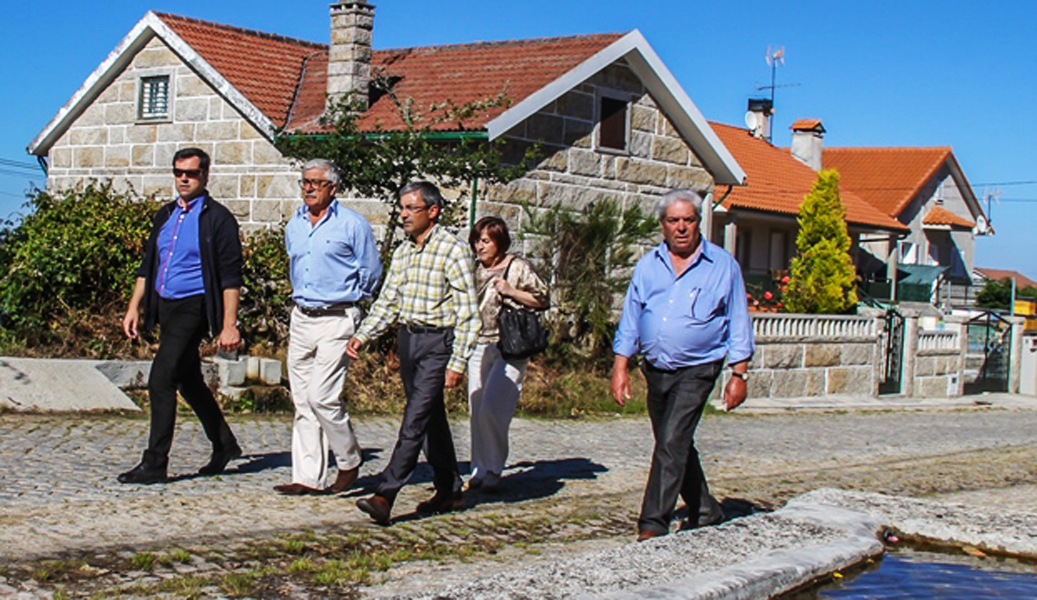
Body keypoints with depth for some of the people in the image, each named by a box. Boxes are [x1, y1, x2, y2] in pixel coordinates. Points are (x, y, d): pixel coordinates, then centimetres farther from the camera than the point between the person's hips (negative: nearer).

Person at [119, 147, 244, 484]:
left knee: (161, 380, -14)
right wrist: (134, 308, 12)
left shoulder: (217, 219, -7)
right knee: (189, 382, 15)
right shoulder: (165, 216, 15)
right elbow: (148, 266, 20)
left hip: (193, 308, -8)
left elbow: (230, 277, -10)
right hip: (165, 306, 8)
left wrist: (229, 326, -16)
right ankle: (224, 446, 31)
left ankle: (154, 464, -9)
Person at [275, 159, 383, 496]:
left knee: (322, 397, -13)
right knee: (302, 401, 5)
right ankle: (308, 477, 8)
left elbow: (371, 271, 1)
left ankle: (349, 462, 7)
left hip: (336, 319, -6)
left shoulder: (352, 224, -6)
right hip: (301, 319, 7)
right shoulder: (293, 226, 12)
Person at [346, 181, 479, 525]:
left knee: (416, 419, -12)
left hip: (438, 342, -7)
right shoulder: (402, 252, 11)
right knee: (431, 419, 14)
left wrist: (458, 363, -17)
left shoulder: (453, 251, -11)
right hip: (407, 339, 7)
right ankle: (449, 491, 25)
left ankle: (385, 496, -17)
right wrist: (363, 336, 3)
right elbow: (388, 302, 17)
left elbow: (468, 313, -13)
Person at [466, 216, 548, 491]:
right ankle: (480, 469, 15)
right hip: (479, 346, 6)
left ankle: (493, 469, 1)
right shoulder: (475, 268, 13)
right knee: (476, 412, 5)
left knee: (491, 409, -13)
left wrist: (511, 291, -13)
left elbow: (542, 299, -3)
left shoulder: (518, 267, -3)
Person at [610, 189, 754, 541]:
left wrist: (739, 374, -3)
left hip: (696, 371, -5)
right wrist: (620, 366, 5)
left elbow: (738, 324, 2)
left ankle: (653, 525, -13)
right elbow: (631, 318, 12)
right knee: (675, 447, 14)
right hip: (655, 370, 5)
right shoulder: (649, 265, 9)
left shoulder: (723, 266, -1)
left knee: (672, 443, -15)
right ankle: (705, 513, 31)